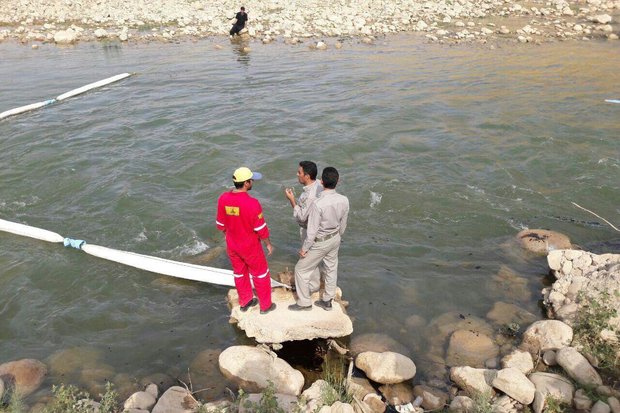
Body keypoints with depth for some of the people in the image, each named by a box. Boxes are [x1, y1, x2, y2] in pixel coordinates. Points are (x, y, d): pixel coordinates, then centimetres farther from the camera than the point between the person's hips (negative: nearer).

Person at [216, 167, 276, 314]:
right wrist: (268, 244, -3)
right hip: (250, 247, -5)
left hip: (232, 246, 5)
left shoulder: (223, 199, -12)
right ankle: (265, 305, 30)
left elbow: (220, 224, 0)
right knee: (260, 274, 16)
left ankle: (245, 302, 41)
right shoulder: (252, 203, -29)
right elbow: (261, 228, -20)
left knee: (239, 273, 24)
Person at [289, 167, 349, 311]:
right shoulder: (344, 200, -16)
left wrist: (304, 248, -11)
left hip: (320, 242, -6)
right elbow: (343, 224, 0)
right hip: (335, 239, 6)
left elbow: (312, 231, -26)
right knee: (331, 268, 22)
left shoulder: (318, 204, -34)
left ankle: (304, 302, 27)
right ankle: (327, 301, 39)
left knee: (301, 269, 14)